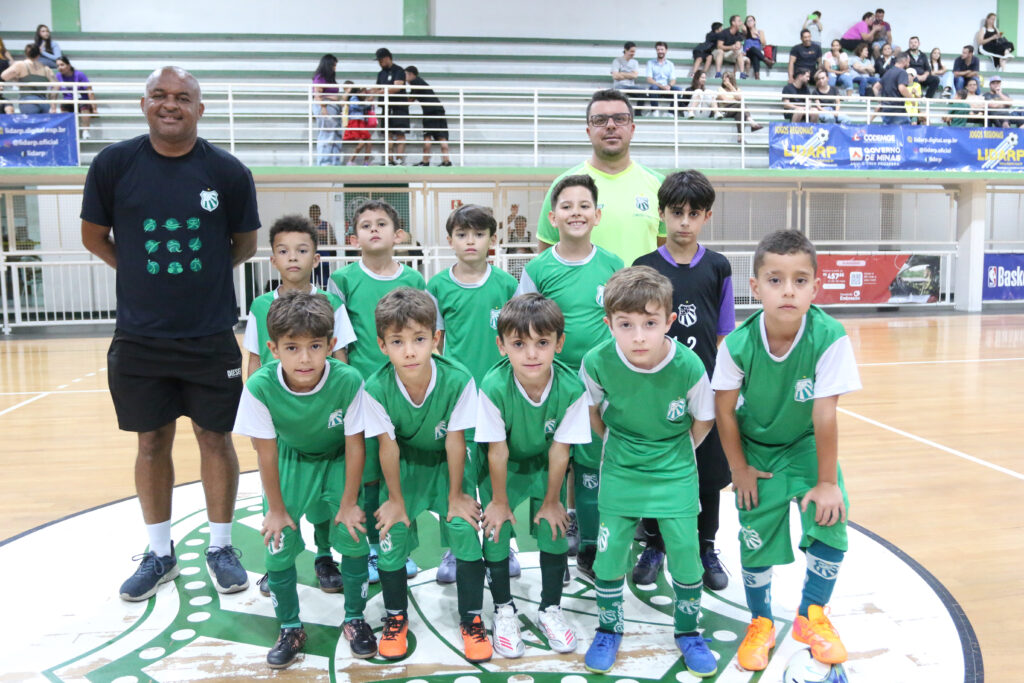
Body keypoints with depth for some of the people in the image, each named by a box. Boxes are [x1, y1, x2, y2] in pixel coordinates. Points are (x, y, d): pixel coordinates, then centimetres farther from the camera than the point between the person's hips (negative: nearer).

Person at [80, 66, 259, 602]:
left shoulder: (228, 173, -5)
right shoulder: (113, 164, -4)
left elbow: (244, 245, 7)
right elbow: (93, 237, 7)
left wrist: (200, 271, 3)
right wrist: (144, 273, 6)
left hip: (211, 336, -1)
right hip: (139, 337, 1)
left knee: (215, 438, 8)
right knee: (152, 442, 12)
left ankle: (220, 546, 26)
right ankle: (160, 553, 29)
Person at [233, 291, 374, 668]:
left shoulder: (348, 381, -32)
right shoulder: (260, 386, -30)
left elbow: (354, 446, -19)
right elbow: (266, 453, -18)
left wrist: (348, 503, -12)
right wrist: (276, 509, -9)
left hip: (337, 460, -1)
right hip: (290, 461, 1)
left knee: (353, 533, -11)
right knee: (278, 541, -5)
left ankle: (355, 619, 14)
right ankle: (290, 628, 18)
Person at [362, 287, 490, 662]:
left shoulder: (458, 380, -30)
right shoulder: (376, 388, -28)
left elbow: (455, 440, -19)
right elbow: (388, 446, -16)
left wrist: (456, 495, -10)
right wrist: (395, 499, -7)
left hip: (446, 462, -1)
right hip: (404, 464, 1)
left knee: (466, 527, -13)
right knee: (391, 532, -8)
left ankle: (471, 619, 9)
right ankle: (395, 617, 19)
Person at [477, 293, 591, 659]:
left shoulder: (571, 388, -30)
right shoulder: (494, 387, -34)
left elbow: (559, 450, -19)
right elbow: (497, 452, -22)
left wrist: (551, 501, -8)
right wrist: (499, 501, -11)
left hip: (545, 466, 1)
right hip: (503, 468, -1)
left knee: (554, 528, -2)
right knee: (496, 530, -6)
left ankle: (550, 608, 21)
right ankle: (504, 610, 18)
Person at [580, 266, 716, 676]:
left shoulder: (689, 368, -24)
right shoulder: (598, 362, -20)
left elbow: (702, 422, -4)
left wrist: (674, 456, 5)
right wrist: (618, 448, 7)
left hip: (675, 474, -1)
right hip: (619, 472, 1)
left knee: (685, 552, 2)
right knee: (609, 553, 5)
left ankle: (687, 631, 29)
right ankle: (609, 630, 30)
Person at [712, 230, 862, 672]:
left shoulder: (829, 338, -29)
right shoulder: (738, 343, -27)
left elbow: (824, 415, -25)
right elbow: (725, 411, -13)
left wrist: (827, 481, -18)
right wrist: (739, 469, -7)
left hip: (807, 445, 0)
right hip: (756, 448, 0)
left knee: (830, 523, -11)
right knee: (755, 536, 1)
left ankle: (811, 617, 18)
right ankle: (760, 623, 28)